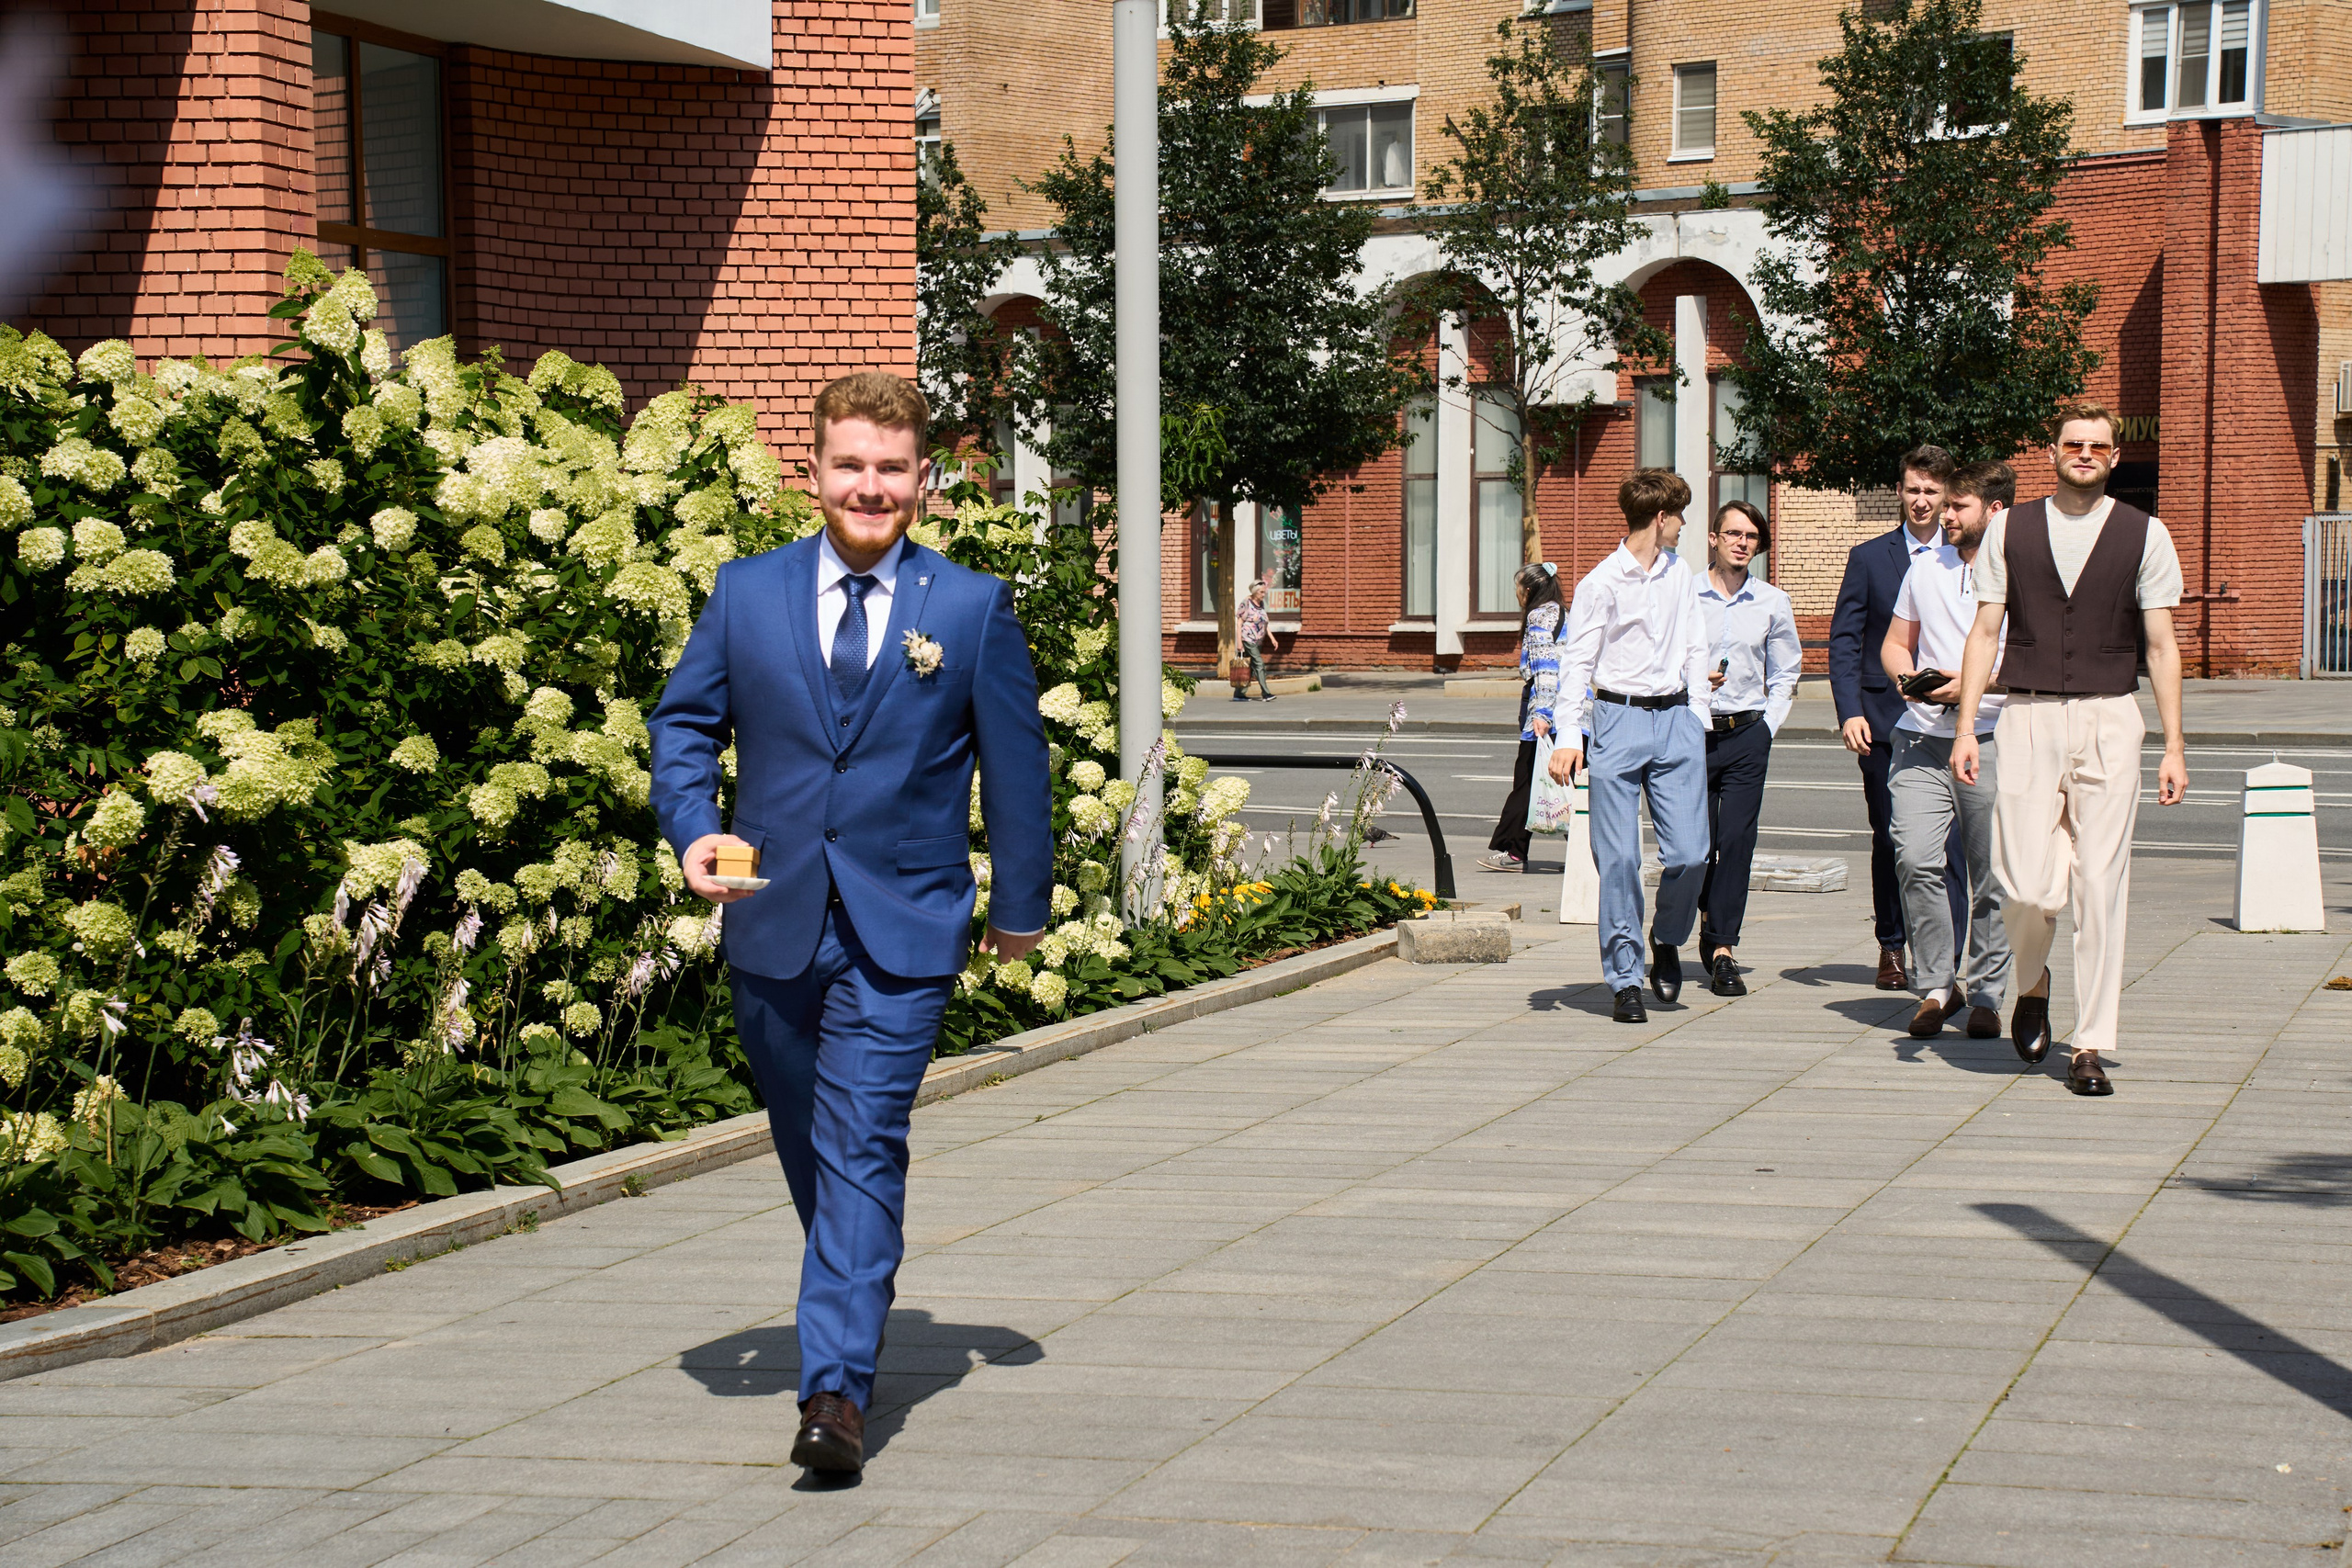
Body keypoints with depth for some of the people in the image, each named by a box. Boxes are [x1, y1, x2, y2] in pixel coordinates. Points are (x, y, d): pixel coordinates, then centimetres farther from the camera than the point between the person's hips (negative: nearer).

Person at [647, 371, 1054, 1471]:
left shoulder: (973, 609, 0)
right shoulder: (746, 593, 4)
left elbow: (1014, 763, 6)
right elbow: (684, 720, 11)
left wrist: (1021, 904, 9)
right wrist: (692, 831, -7)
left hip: (900, 934, -3)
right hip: (774, 922, 3)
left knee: (862, 1152, -12)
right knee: (808, 1145, 17)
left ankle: (837, 1389, -15)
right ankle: (853, 1307, 41)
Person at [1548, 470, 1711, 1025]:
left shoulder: (1682, 578, 13)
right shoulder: (1601, 583, -4)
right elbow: (1576, 664, -5)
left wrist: (1697, 721, 13)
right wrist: (1568, 738, -13)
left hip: (1675, 719, 4)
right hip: (1617, 719, -4)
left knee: (1689, 852, -5)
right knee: (1618, 858, -5)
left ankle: (1667, 942, 22)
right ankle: (1625, 979, 4)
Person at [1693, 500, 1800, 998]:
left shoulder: (1772, 603, 8)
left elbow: (1785, 674, 18)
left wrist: (1768, 727, 8)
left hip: (1746, 735, 1)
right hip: (1692, 732, -1)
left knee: (1737, 839, -9)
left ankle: (1721, 946, -8)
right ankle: (1712, 919, 29)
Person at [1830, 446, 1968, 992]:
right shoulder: (1870, 558, 7)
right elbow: (1844, 641, 4)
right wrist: (1849, 712, -8)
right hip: (1885, 718, 1)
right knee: (1890, 839, 6)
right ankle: (1891, 948, 18)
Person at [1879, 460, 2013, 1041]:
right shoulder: (1925, 568, 15)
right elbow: (1894, 643, 24)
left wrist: (1970, 685, -14)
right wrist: (1907, 675, 1)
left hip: (1991, 739, -3)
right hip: (1921, 738, 3)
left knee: (1991, 876, 0)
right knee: (1916, 860, -13)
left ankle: (1986, 995, 13)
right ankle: (1936, 986, -1)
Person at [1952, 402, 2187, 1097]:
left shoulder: (2144, 535, 5)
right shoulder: (2009, 530, 9)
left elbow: (2161, 646, 5)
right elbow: (1985, 632, 9)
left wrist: (2174, 745, 0)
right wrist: (1965, 727, 1)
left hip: (2108, 723, 0)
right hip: (2028, 719, 0)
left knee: (2101, 887, -3)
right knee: (2027, 884, -9)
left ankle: (2088, 1046, 5)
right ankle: (2033, 983, 24)